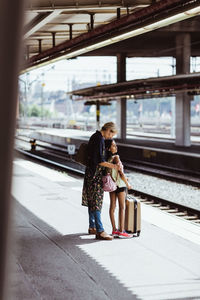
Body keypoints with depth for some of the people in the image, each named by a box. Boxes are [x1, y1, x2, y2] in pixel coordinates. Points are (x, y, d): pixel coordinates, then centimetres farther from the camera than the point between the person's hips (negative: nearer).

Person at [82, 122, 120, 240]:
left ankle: (92, 227, 25)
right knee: (96, 202, -9)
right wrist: (112, 166, -21)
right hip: (96, 175, -10)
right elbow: (98, 160, -22)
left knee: (92, 201, 16)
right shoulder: (100, 139, -18)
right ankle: (100, 231, -9)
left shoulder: (95, 136, 13)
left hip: (91, 173, 10)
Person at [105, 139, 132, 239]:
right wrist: (127, 184, -5)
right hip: (119, 184, -7)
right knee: (122, 207, -1)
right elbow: (121, 173, -17)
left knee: (112, 206, 9)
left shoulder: (106, 158, 2)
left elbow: (108, 172, 8)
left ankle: (114, 230, 15)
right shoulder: (115, 157, -18)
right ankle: (121, 231, -1)